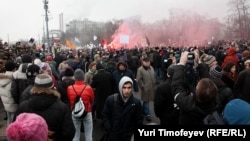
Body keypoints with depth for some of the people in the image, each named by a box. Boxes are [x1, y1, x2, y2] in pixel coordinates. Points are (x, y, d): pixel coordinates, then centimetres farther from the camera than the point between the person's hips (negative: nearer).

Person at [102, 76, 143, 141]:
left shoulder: (136, 102, -10)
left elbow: (139, 121, -1)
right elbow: (105, 116, -2)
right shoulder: (111, 99, -10)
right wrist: (109, 130, -8)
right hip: (113, 136, 0)